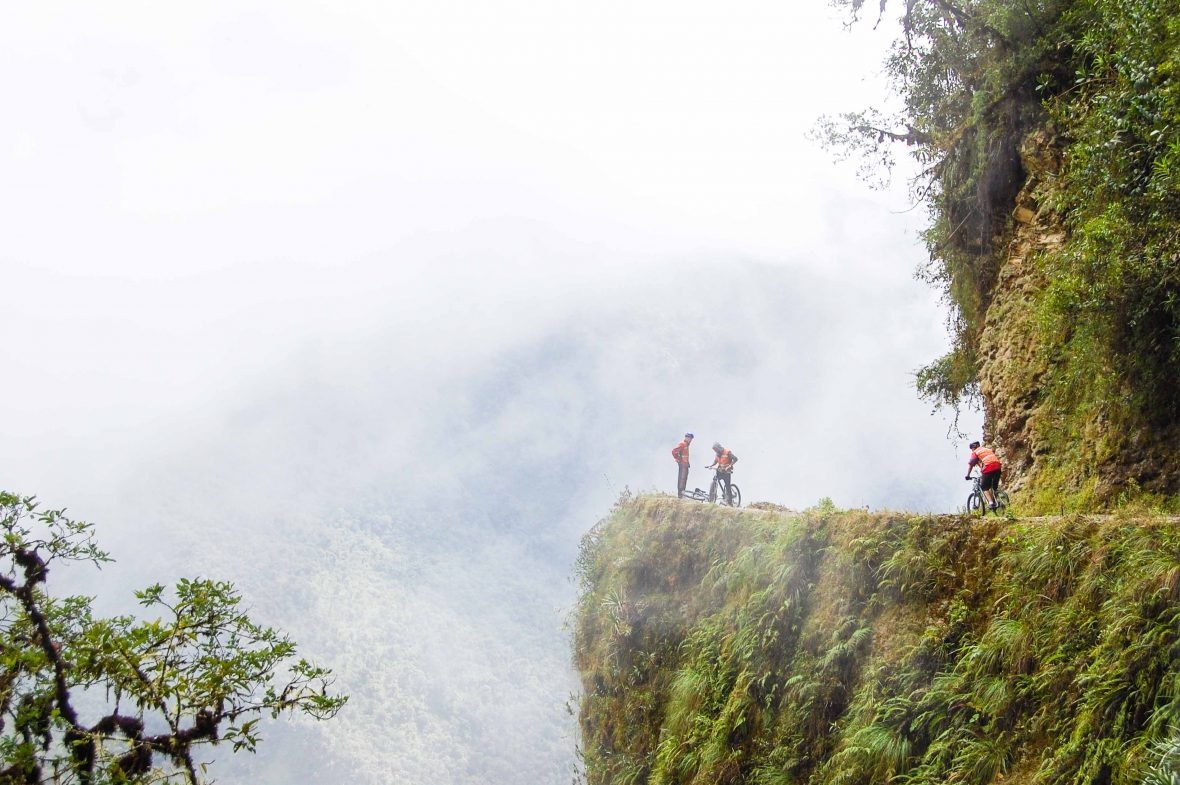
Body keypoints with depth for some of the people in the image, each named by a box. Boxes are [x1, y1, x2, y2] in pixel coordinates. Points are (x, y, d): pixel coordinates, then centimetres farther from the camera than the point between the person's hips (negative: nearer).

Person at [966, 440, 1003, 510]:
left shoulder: (975, 453, 12)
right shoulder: (988, 450, 31)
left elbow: (970, 464, 4)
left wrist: (968, 475, 8)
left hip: (988, 469, -6)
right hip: (998, 467, 6)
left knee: (984, 487, 5)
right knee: (994, 487, 19)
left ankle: (990, 502, -10)